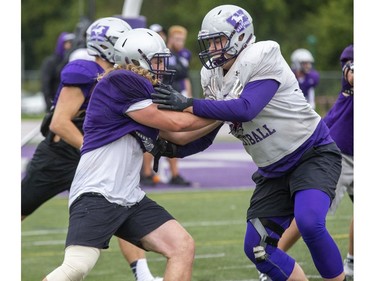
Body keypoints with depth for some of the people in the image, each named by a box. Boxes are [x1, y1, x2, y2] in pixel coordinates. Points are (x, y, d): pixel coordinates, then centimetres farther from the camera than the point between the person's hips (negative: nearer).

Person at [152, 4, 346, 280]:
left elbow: (245, 109, -32)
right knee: (257, 248, -2)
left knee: (310, 223, -31)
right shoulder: (213, 78, 3)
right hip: (274, 170, 8)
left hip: (313, 154, -8)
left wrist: (188, 104, -33)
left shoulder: (262, 58, -19)